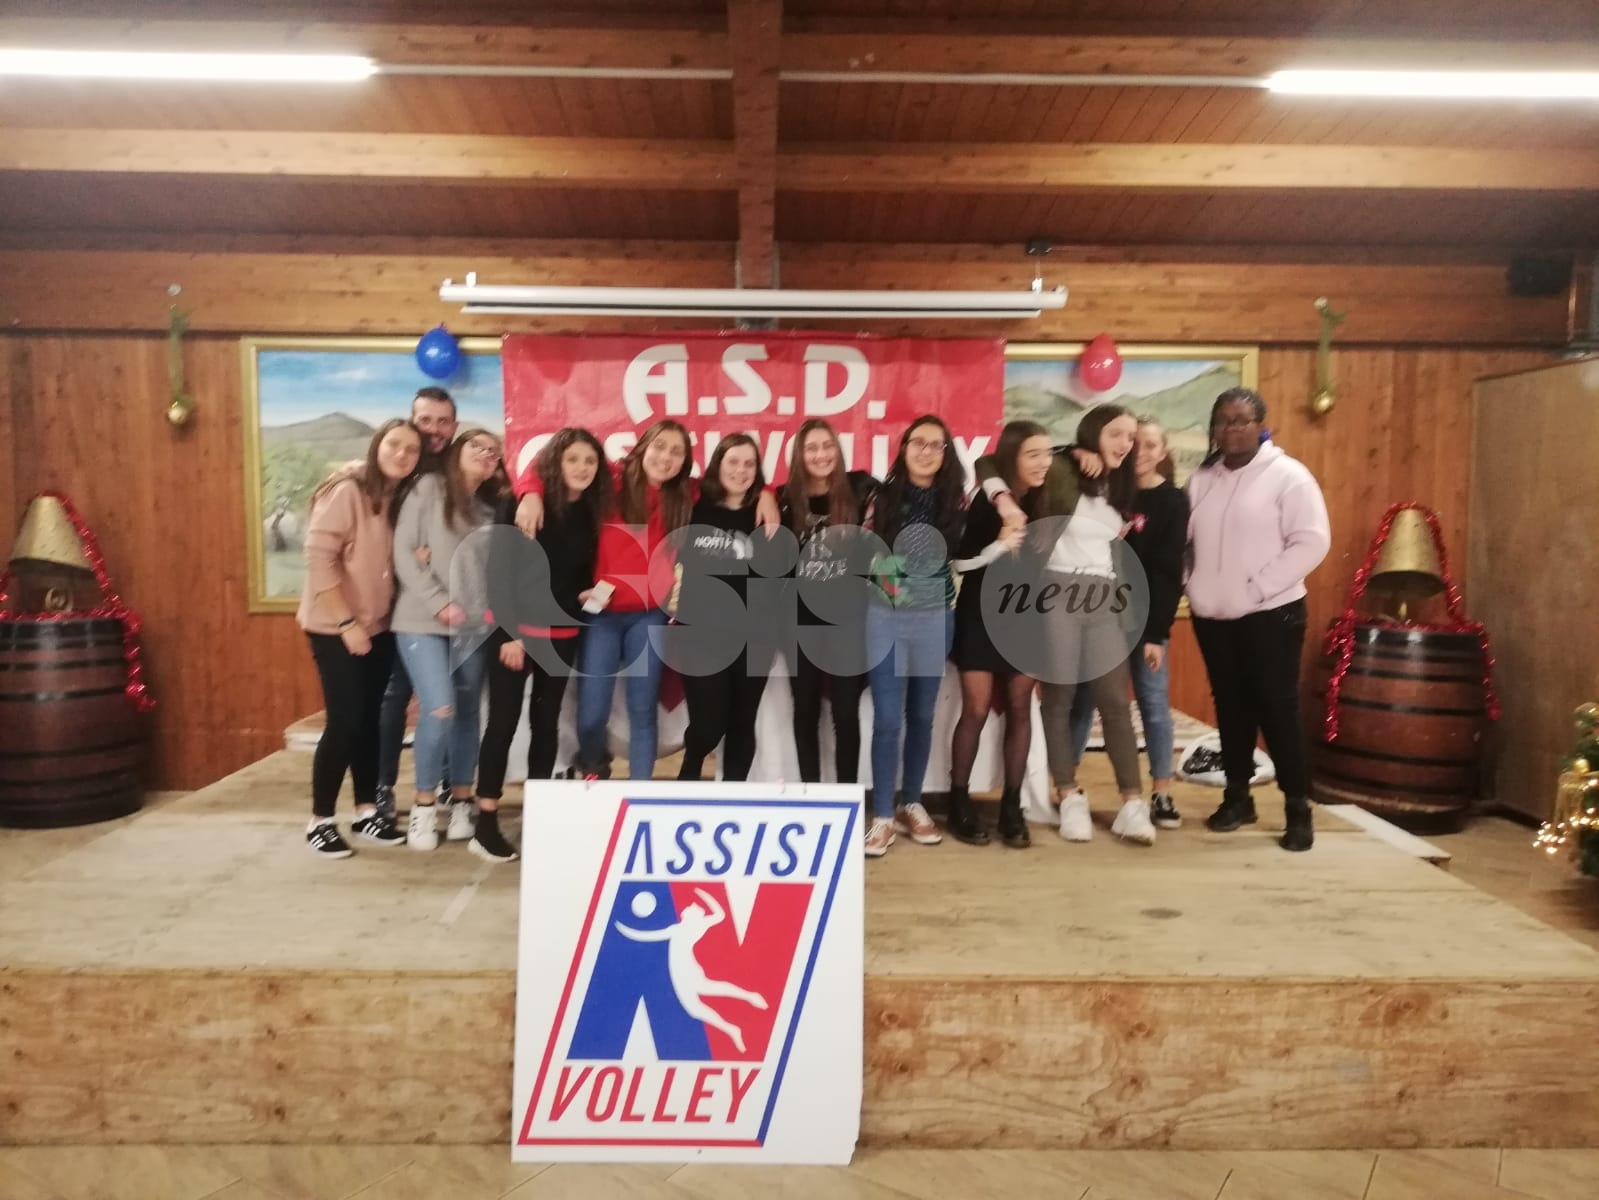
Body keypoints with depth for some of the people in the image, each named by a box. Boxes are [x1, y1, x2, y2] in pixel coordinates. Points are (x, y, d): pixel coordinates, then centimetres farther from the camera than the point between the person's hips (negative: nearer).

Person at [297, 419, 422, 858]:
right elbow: (318, 559, -19)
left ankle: (366, 812, 20)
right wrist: (347, 622, -18)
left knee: (371, 720, 9)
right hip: (335, 627, -7)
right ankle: (320, 821, 7)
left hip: (379, 627, 7)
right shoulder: (346, 491, -15)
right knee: (345, 721, -7)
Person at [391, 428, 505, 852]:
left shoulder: (492, 508, 16)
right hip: (422, 621, -4)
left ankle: (461, 804, 19)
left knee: (468, 714, 6)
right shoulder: (428, 488, 3)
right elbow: (403, 552, -5)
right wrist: (439, 602, -11)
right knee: (440, 710, -15)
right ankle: (424, 804, 4)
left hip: (472, 624, 4)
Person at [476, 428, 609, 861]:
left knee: (546, 721, 10)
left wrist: (590, 594, -8)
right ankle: (485, 823, 8)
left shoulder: (591, 513, 4)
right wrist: (510, 631, -16)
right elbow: (499, 568, -13)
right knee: (504, 721, -1)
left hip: (562, 633, 5)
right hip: (513, 629, -5)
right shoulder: (522, 503, -11)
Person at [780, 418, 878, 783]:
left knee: (846, 711, 3)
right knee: (805, 710, 10)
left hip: (848, 618, -2)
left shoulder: (860, 489, -2)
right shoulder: (787, 499, 3)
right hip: (802, 620, 2)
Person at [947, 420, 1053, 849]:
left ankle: (1012, 806, 14)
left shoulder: (1044, 500, -1)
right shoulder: (985, 501, -13)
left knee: (1019, 709, 5)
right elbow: (957, 560, -15)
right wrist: (1000, 546, -25)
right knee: (976, 710, -3)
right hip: (981, 615, -4)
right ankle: (959, 802, 11)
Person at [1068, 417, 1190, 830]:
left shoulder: (1173, 501, -2)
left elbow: (1168, 572, -8)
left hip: (1143, 619, -2)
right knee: (1082, 700, 5)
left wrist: (1157, 632, -13)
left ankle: (1161, 793, 12)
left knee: (1153, 703, 2)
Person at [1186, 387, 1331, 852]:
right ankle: (1237, 796, 25)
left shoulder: (1287, 475, -7)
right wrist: (1195, 586, -4)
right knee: (1231, 707, 13)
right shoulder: (1202, 479, 9)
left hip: (1270, 615, -5)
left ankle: (1298, 809, 8)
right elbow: (1182, 538, 11)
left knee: (1278, 709, -2)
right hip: (1212, 616, 5)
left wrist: (1257, 587, -18)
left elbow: (1312, 542, -14)